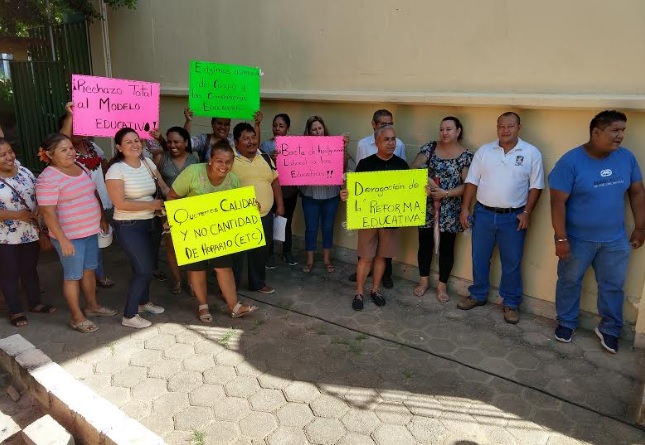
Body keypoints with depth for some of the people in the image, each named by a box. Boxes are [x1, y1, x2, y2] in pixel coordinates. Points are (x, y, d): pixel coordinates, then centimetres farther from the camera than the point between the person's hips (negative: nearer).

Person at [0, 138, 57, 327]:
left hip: (31, 233, 5)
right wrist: (17, 215, -26)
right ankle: (15, 311, 24)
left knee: (30, 270, 18)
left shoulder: (25, 172, 1)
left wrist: (39, 211, -11)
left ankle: (35, 303, 34)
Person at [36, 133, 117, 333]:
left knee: (90, 270, 19)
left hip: (90, 230, 7)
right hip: (70, 236, -7)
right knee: (73, 275, 4)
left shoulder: (80, 167, 6)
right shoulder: (48, 178, -18)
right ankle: (77, 318, 18)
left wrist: (102, 217, 19)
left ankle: (92, 305, 36)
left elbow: (93, 194, 18)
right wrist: (62, 239, -22)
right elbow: (48, 212, -20)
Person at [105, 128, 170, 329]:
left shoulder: (148, 162, 4)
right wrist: (152, 204, -17)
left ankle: (143, 301, 40)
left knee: (147, 266, 17)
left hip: (151, 223, 7)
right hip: (129, 227, -6)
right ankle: (129, 316, 9)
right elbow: (120, 203, -20)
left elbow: (163, 186, 11)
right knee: (144, 269, -6)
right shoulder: (116, 170, -15)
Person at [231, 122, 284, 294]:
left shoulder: (265, 158, 9)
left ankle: (258, 283, 35)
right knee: (235, 254, 3)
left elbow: (275, 181, 14)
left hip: (264, 216, 6)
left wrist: (280, 205, 11)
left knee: (261, 253, 17)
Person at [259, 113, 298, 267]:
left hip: (290, 191, 3)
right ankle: (269, 254, 19)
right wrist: (270, 159, -29)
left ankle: (287, 252, 30)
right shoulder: (266, 145, -5)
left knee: (287, 222, 14)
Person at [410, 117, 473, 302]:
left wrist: (446, 193, -19)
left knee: (447, 247, 7)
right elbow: (414, 168, -7)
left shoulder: (466, 156, -3)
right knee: (425, 243, 10)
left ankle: (442, 285, 23)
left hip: (450, 209, -1)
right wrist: (427, 180, -24)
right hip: (427, 206, 2)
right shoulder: (430, 147, 3)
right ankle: (423, 281, 28)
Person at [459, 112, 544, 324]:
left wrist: (527, 212, -10)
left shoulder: (531, 153, -3)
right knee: (479, 258, 12)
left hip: (513, 217, -2)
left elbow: (536, 186, -2)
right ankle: (478, 295, 30)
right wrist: (465, 208, -2)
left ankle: (511, 303, 23)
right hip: (483, 213, 2)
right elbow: (472, 182, 3)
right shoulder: (484, 151, 2)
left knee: (512, 263, 8)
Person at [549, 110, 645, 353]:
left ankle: (609, 329, 34)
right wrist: (561, 238, -19)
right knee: (569, 281, 13)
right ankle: (566, 322, 34)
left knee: (613, 286, 14)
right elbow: (558, 201, -18)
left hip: (615, 239, 4)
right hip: (577, 238, -4)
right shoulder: (570, 161, -18)